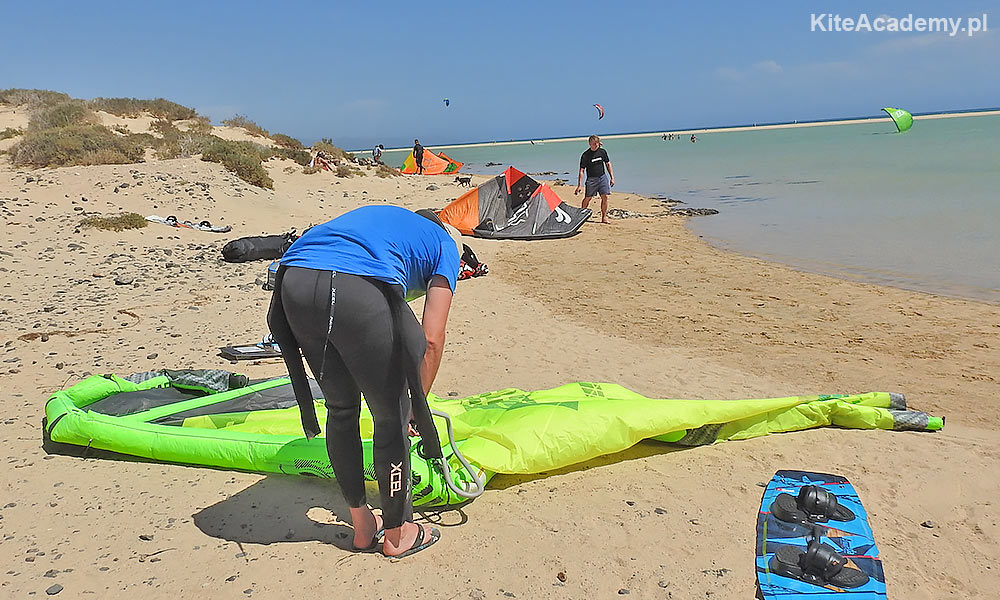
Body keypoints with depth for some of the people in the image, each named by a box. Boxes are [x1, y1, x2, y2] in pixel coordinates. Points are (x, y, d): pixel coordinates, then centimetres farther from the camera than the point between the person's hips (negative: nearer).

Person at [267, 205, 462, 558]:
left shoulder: (382, 217, 40)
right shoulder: (446, 245, 25)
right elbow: (432, 340, 14)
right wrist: (418, 403, 28)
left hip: (293, 281, 6)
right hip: (360, 291, -6)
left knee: (340, 407, 24)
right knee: (392, 418, 14)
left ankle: (362, 526, 38)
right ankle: (398, 534, 32)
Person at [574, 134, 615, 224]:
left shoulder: (602, 152, 2)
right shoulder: (586, 155, -9)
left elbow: (608, 164, 13)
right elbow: (582, 171, -10)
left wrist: (612, 178, 9)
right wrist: (579, 185, -16)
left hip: (603, 177, 3)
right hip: (591, 179, -3)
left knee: (605, 197, -3)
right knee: (587, 198, -2)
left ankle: (604, 218, 6)